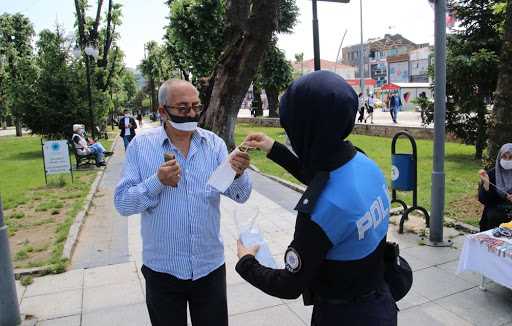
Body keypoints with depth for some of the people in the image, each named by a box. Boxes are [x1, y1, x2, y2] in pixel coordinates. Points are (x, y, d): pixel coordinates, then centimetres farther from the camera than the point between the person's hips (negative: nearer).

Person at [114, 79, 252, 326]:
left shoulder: (214, 143, -2)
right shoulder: (141, 145, -7)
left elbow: (240, 195, -9)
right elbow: (122, 203, -9)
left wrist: (238, 174, -30)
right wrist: (157, 182, -25)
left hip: (210, 267, 2)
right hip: (162, 271, -1)